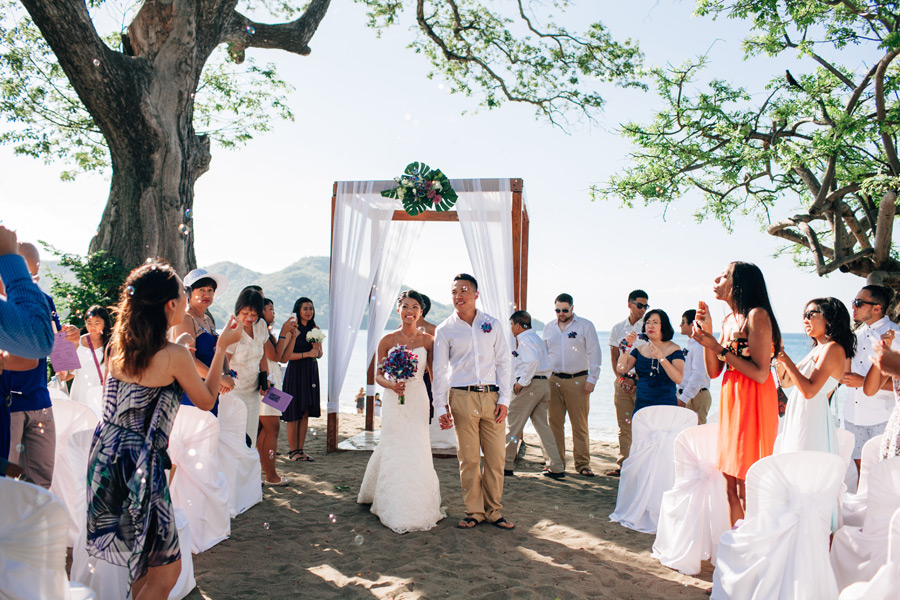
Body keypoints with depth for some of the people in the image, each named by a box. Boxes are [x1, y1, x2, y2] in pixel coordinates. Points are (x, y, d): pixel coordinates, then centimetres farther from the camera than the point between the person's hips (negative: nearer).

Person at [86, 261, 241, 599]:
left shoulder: (118, 345, 3)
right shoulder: (175, 355, -16)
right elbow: (206, 401, -1)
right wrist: (222, 348, 4)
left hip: (105, 455, 8)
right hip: (141, 464, -8)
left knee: (144, 559, 24)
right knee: (165, 571, 5)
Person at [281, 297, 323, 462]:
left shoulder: (315, 329, 10)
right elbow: (287, 355, -12)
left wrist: (317, 349, -7)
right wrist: (307, 354, -18)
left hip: (311, 372, 6)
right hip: (295, 372, -6)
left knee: (306, 413, 8)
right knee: (294, 413, 0)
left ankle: (300, 450, 16)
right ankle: (293, 451, 9)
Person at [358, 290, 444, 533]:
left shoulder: (427, 340, 0)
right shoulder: (388, 340, -1)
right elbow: (378, 374, 5)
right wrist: (390, 384, -15)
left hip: (418, 400, 0)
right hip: (394, 401, 0)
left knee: (416, 451, 2)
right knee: (393, 451, 3)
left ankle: (415, 508, 20)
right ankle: (394, 508, 20)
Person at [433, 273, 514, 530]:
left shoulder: (492, 324, 8)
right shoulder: (444, 330, 4)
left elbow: (503, 362, 8)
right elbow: (439, 371, 5)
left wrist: (504, 399, 1)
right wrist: (440, 407, 0)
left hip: (492, 396, 2)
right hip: (462, 397, -1)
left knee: (496, 457, 4)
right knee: (469, 459, 2)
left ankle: (493, 511, 19)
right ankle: (474, 511, 16)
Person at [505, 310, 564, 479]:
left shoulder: (525, 339, -10)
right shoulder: (537, 338, 20)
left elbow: (533, 361, -26)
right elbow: (546, 363, 20)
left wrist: (522, 382, -19)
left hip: (529, 385, -9)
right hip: (544, 383, 9)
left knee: (513, 424, 1)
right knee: (542, 425, 11)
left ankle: (507, 465, 9)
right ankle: (556, 467, 8)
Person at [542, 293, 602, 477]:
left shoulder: (585, 325, 3)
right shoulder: (549, 328, 14)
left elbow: (594, 353, 0)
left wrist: (591, 379, -6)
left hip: (577, 381, -3)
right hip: (554, 380, 3)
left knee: (580, 424, -1)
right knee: (555, 423, 4)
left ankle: (583, 464, 7)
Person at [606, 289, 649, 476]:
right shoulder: (617, 329, 11)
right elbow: (614, 357, 12)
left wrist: (635, 379, -10)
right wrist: (622, 377, -1)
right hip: (622, 381, 3)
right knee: (624, 426, 6)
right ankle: (622, 465, 13)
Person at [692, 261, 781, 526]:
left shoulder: (757, 315, -11)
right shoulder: (729, 320, 14)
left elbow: (760, 374, -18)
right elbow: (713, 371, 12)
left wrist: (717, 346, -15)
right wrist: (706, 332, 3)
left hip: (753, 404, -9)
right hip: (730, 403, 9)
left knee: (747, 490, -5)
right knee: (731, 487, 13)